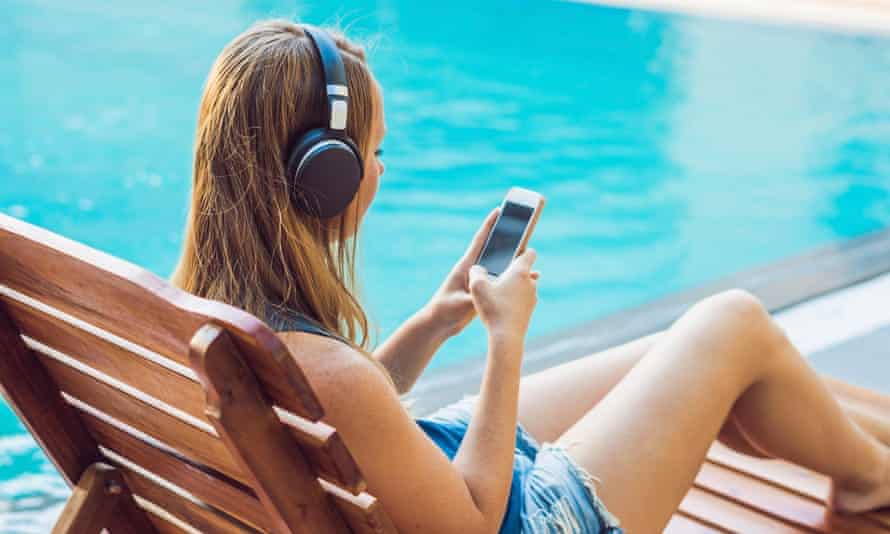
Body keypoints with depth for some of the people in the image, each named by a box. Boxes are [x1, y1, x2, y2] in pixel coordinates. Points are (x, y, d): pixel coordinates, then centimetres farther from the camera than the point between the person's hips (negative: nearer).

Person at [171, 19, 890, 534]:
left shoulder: (217, 299, -11)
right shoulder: (329, 374, -39)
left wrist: (432, 322, -3)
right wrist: (507, 338, -20)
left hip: (445, 448, 9)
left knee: (682, 359, 21)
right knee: (735, 325, 3)